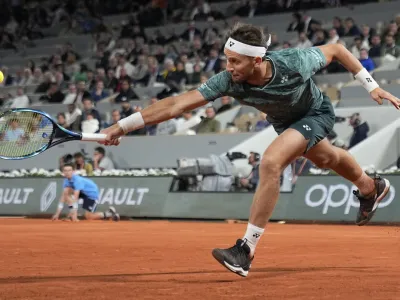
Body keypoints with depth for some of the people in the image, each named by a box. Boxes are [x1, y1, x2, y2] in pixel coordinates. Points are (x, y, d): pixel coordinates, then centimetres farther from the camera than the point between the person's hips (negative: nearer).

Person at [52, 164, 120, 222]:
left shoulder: (78, 180, -34)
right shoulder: (67, 180, -12)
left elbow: (75, 197, -40)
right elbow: (63, 196, -13)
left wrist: (74, 214, -46)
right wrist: (57, 213, -18)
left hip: (92, 193, -7)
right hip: (83, 192, 7)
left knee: (88, 217, -11)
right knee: (66, 192, -15)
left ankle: (109, 214, 8)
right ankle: (72, 213, -11)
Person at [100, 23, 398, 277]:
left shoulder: (294, 62, -41)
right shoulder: (228, 80, -35)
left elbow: (336, 48, -22)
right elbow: (177, 103, -39)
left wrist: (371, 85, -19)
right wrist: (123, 125, -45)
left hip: (316, 113, -5)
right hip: (284, 122, 5)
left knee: (270, 163, -28)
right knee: (324, 158, 31)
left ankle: (246, 250, -22)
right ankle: (370, 188, 65)